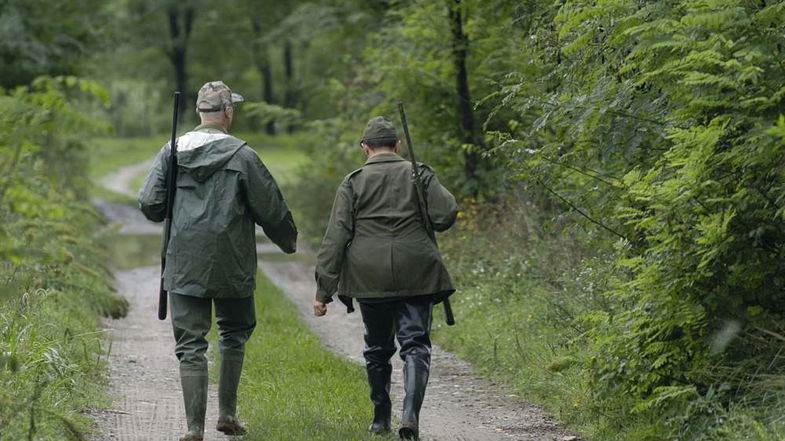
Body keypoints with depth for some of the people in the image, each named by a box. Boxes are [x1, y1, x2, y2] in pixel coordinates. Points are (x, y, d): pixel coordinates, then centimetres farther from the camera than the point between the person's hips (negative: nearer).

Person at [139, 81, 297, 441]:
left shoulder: (172, 151, 1)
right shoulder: (241, 155, -7)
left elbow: (149, 203, 0)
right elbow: (270, 209, -3)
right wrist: (288, 241, 16)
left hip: (183, 265, 2)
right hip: (230, 266, -2)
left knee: (190, 344, 3)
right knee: (234, 334, 20)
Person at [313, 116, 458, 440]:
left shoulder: (353, 183, 4)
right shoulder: (418, 174, 4)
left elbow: (335, 239, -1)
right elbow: (446, 215, -6)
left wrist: (323, 291, 0)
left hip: (370, 277, 1)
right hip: (416, 275, -1)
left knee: (378, 348, 15)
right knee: (415, 344, -1)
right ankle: (411, 412, -21)